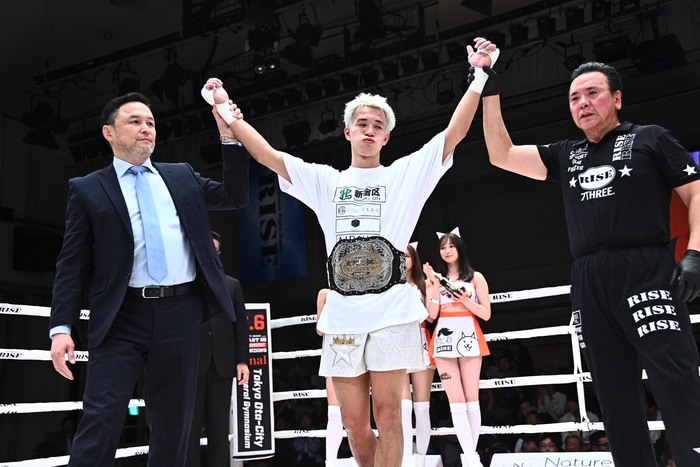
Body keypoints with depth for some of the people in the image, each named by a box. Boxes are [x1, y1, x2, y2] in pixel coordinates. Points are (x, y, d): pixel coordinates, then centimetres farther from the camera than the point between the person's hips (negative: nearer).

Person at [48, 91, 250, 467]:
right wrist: (61, 328, -8)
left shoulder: (182, 176, 15)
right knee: (101, 421, -9)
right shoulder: (88, 189, 6)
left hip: (180, 313, 3)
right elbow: (72, 265, 2)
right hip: (123, 317, -3)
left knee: (173, 424, 10)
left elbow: (236, 196, 12)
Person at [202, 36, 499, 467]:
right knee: (355, 423, 7)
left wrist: (479, 77, -8)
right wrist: (227, 114, 2)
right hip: (342, 316, 3)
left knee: (387, 415, -2)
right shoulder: (324, 181, 15)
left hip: (393, 312, -2)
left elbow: (453, 134, 0)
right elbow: (267, 155, 10)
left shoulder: (407, 173, 9)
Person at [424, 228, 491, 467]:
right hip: (444, 340, 2)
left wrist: (464, 299, -10)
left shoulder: (475, 277, 8)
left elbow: (486, 314, 3)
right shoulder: (436, 278, 16)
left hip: (468, 338, -2)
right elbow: (432, 314, 4)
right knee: (456, 400, -5)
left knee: (471, 398, -2)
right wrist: (434, 285, -4)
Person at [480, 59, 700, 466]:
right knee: (616, 396, 5)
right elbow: (501, 155, 17)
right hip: (590, 283, 5)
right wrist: (490, 92, 13)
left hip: (645, 271, -5)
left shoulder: (650, 139, 10)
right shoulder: (565, 156, 21)